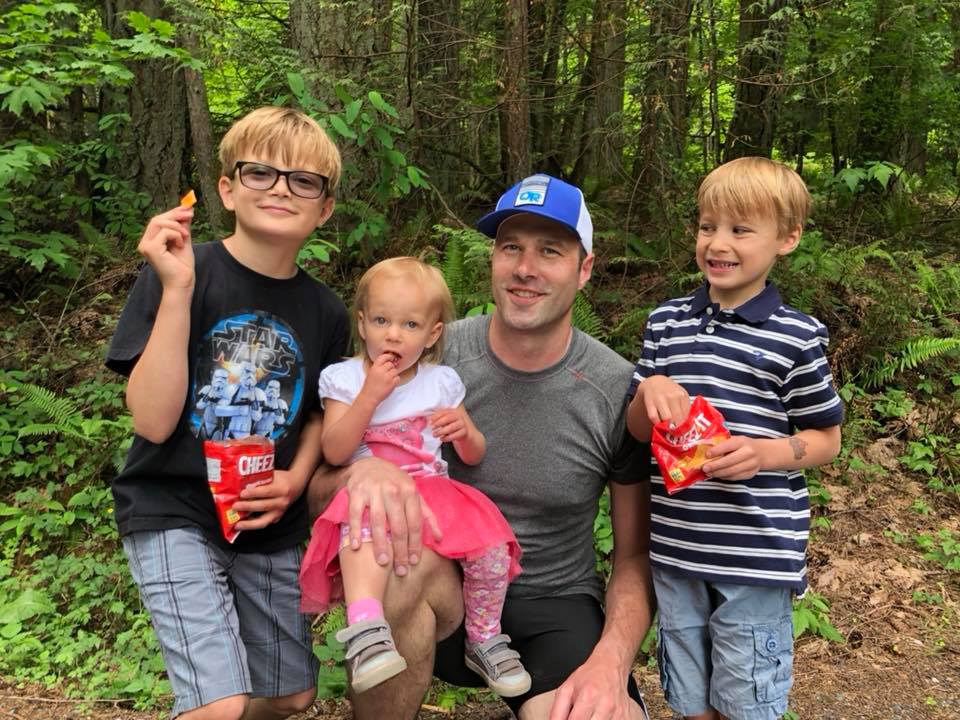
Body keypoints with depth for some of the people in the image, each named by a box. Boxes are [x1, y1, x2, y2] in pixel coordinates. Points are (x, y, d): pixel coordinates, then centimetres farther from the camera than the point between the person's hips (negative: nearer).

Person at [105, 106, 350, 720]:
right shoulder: (175, 274, -12)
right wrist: (177, 289, -26)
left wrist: (297, 478, -8)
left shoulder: (325, 312, -1)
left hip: (271, 526, 5)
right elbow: (153, 420, -19)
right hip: (172, 514, -4)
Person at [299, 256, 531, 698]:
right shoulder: (344, 379, 4)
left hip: (433, 491, 3)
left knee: (491, 547, -20)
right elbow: (334, 453, -8)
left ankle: (484, 639, 3)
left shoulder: (441, 382, 11)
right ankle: (365, 629, -51)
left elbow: (474, 457, 14)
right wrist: (370, 396, -17)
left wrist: (465, 432, -10)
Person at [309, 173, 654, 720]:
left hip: (554, 605, 1)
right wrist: (362, 470, -32)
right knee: (398, 557, -34)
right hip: (444, 595, 0)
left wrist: (611, 660, -21)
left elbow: (636, 556, -1)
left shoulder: (619, 391, -9)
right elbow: (315, 489, -7)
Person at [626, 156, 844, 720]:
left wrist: (764, 452, -19)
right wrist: (650, 390, -14)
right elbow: (636, 431, 8)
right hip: (675, 550, 4)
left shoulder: (797, 337, -7)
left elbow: (826, 440, 0)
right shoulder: (667, 322, 4)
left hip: (756, 556, -3)